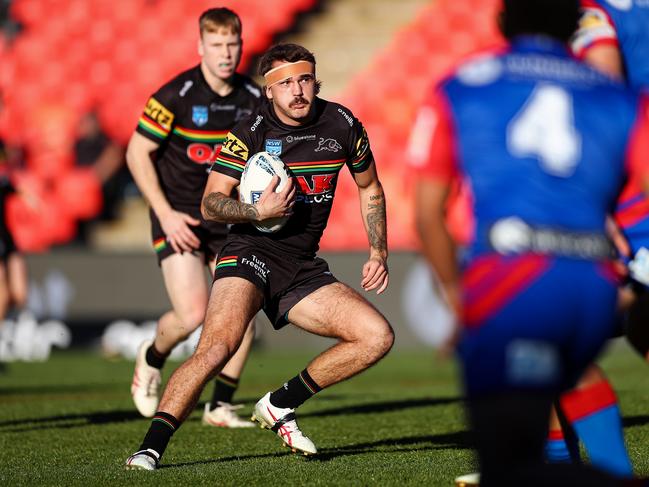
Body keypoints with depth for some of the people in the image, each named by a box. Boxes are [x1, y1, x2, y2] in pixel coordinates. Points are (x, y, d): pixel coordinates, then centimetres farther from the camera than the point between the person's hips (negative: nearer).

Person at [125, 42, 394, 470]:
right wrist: (258, 211, -29)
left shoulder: (342, 125, 2)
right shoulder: (252, 133, -10)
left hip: (304, 268, 5)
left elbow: (370, 187, 19)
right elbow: (211, 203, -12)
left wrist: (379, 251, 11)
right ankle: (151, 447, -26)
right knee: (218, 346, -29)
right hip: (251, 255, -5)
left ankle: (279, 406, 4)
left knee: (378, 336, -9)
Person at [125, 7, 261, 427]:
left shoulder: (253, 98, 0)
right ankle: (152, 358, 20)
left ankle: (221, 406, 8)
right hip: (179, 218, -4)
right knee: (192, 316, -14)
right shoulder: (176, 95, -14)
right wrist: (166, 213, -14)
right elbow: (138, 153, -9)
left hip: (229, 218, 4)